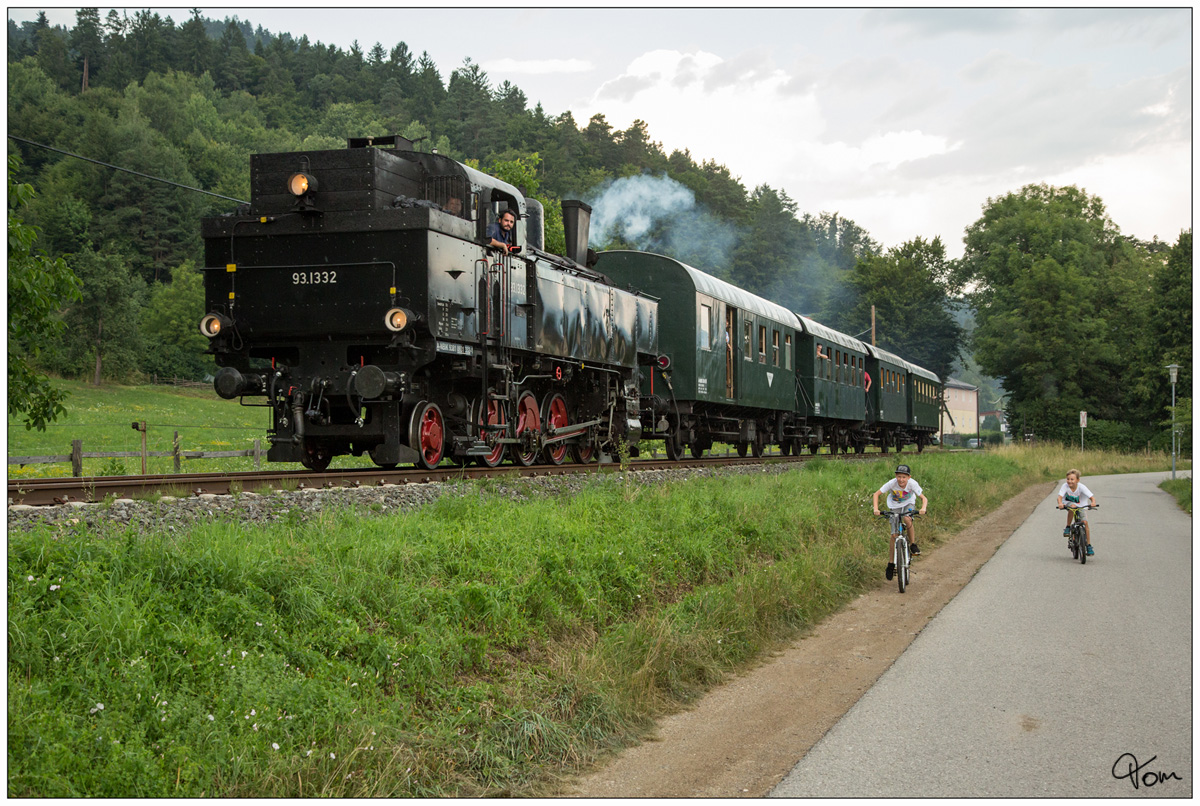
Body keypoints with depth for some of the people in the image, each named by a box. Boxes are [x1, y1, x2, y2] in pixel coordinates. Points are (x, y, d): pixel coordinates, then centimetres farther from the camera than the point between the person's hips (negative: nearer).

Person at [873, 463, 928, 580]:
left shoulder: (912, 483, -29)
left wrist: (923, 508, -49)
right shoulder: (892, 483, -30)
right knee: (894, 534, -7)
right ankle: (891, 564, 3)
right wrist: (876, 509, -39)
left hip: (908, 503, 0)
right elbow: (877, 494, -26)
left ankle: (913, 544, -11)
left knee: (907, 519, -34)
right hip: (895, 505, 0)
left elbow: (923, 498, -29)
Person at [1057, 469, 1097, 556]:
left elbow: (1092, 497, -29)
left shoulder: (1081, 487, -24)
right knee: (1072, 506, -37)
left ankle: (1089, 546, -5)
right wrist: (1060, 503, -53)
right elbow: (1060, 496, -31)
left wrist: (1093, 502, -51)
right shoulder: (1065, 486, -23)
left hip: (1081, 506, 1)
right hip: (1068, 503, 0)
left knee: (1085, 522, -16)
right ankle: (1067, 528, -22)